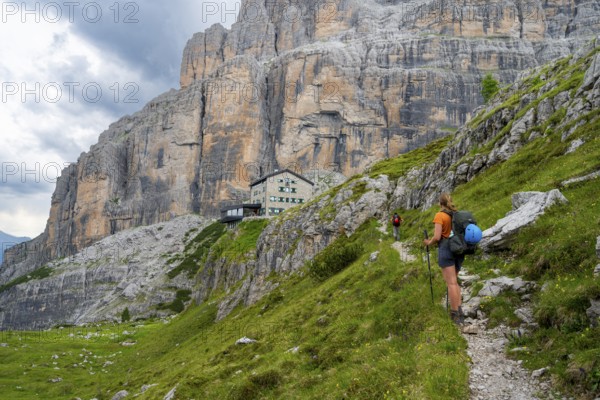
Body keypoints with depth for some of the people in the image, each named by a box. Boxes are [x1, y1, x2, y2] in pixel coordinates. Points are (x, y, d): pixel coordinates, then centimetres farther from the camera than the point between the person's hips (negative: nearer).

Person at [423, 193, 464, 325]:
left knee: (451, 282, -4)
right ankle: (459, 310, 14)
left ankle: (455, 314, -1)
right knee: (455, 281, 17)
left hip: (446, 248, -6)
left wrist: (429, 242, 5)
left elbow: (437, 237, -14)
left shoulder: (440, 215, -9)